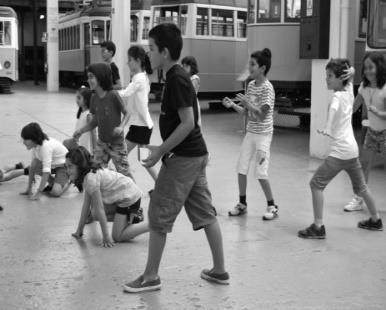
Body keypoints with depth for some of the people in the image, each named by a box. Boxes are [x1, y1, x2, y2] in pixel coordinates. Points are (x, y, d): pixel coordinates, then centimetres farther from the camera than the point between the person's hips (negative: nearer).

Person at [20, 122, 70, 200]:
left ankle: (65, 183, 5)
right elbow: (33, 164, -7)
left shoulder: (46, 146, -33)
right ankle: (52, 182, 5)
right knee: (32, 167, -17)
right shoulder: (35, 144, -10)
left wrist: (38, 193, -37)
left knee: (55, 192, -28)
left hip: (64, 165, -8)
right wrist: (29, 188, -9)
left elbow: (46, 171, -37)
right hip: (53, 165, 8)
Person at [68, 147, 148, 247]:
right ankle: (131, 216, 16)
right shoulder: (86, 176, 4)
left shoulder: (91, 178, -25)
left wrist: (106, 236, -18)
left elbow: (99, 209, -22)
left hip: (130, 198, -9)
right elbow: (86, 206, 8)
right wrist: (79, 230, 10)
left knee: (117, 237, -7)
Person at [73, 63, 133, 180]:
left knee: (124, 173, -1)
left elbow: (127, 114, -9)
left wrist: (121, 127, -25)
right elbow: (94, 121, 7)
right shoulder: (94, 98, 0)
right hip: (101, 142, 6)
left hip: (117, 143, -5)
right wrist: (81, 130, -6)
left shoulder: (113, 95, -17)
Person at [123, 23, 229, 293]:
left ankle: (151, 277, 10)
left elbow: (187, 123, -22)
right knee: (205, 213, 14)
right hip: (197, 154, 10)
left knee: (159, 216, 0)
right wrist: (165, 149, 18)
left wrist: (161, 150, -17)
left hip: (184, 158, -10)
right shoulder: (179, 76, 13)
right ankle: (220, 271, 22)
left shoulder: (176, 79, -17)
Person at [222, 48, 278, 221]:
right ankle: (242, 204, 20)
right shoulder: (250, 85, 6)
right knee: (241, 169, 6)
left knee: (260, 173, -6)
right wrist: (232, 105, -3)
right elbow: (246, 112, 11)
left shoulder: (267, 88, -15)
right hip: (250, 132, 7)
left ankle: (272, 206, 11)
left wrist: (246, 102, -26)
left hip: (263, 134, -7)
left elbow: (262, 115, -21)